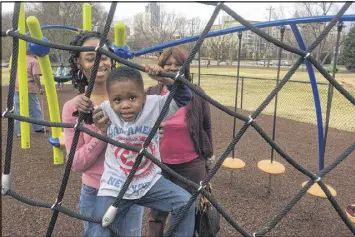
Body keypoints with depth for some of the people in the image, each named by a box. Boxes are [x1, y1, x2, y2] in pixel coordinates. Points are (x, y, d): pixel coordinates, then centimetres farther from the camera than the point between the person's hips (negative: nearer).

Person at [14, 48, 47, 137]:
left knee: (18, 110, 9)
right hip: (29, 89, -5)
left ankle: (19, 131, 11)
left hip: (16, 88, 6)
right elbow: (36, 76, -13)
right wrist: (40, 88, -6)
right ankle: (39, 127, 18)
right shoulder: (34, 61, -2)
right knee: (35, 109, 8)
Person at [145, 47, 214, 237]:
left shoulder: (197, 94, -6)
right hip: (158, 165, 2)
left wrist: (208, 157, 8)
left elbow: (206, 127, 3)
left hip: (191, 166, -1)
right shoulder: (150, 94, -4)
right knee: (156, 213, 18)